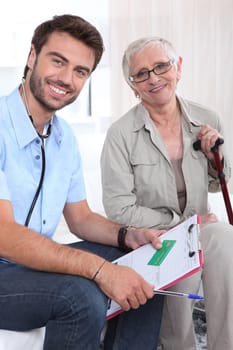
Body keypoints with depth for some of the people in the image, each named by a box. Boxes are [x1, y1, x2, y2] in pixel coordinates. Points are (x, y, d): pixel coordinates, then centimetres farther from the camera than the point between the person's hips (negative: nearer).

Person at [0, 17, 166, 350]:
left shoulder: (65, 138, 4)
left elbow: (80, 219, 12)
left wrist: (129, 236, -8)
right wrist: (100, 268, -34)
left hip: (34, 260, 8)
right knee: (82, 294, -30)